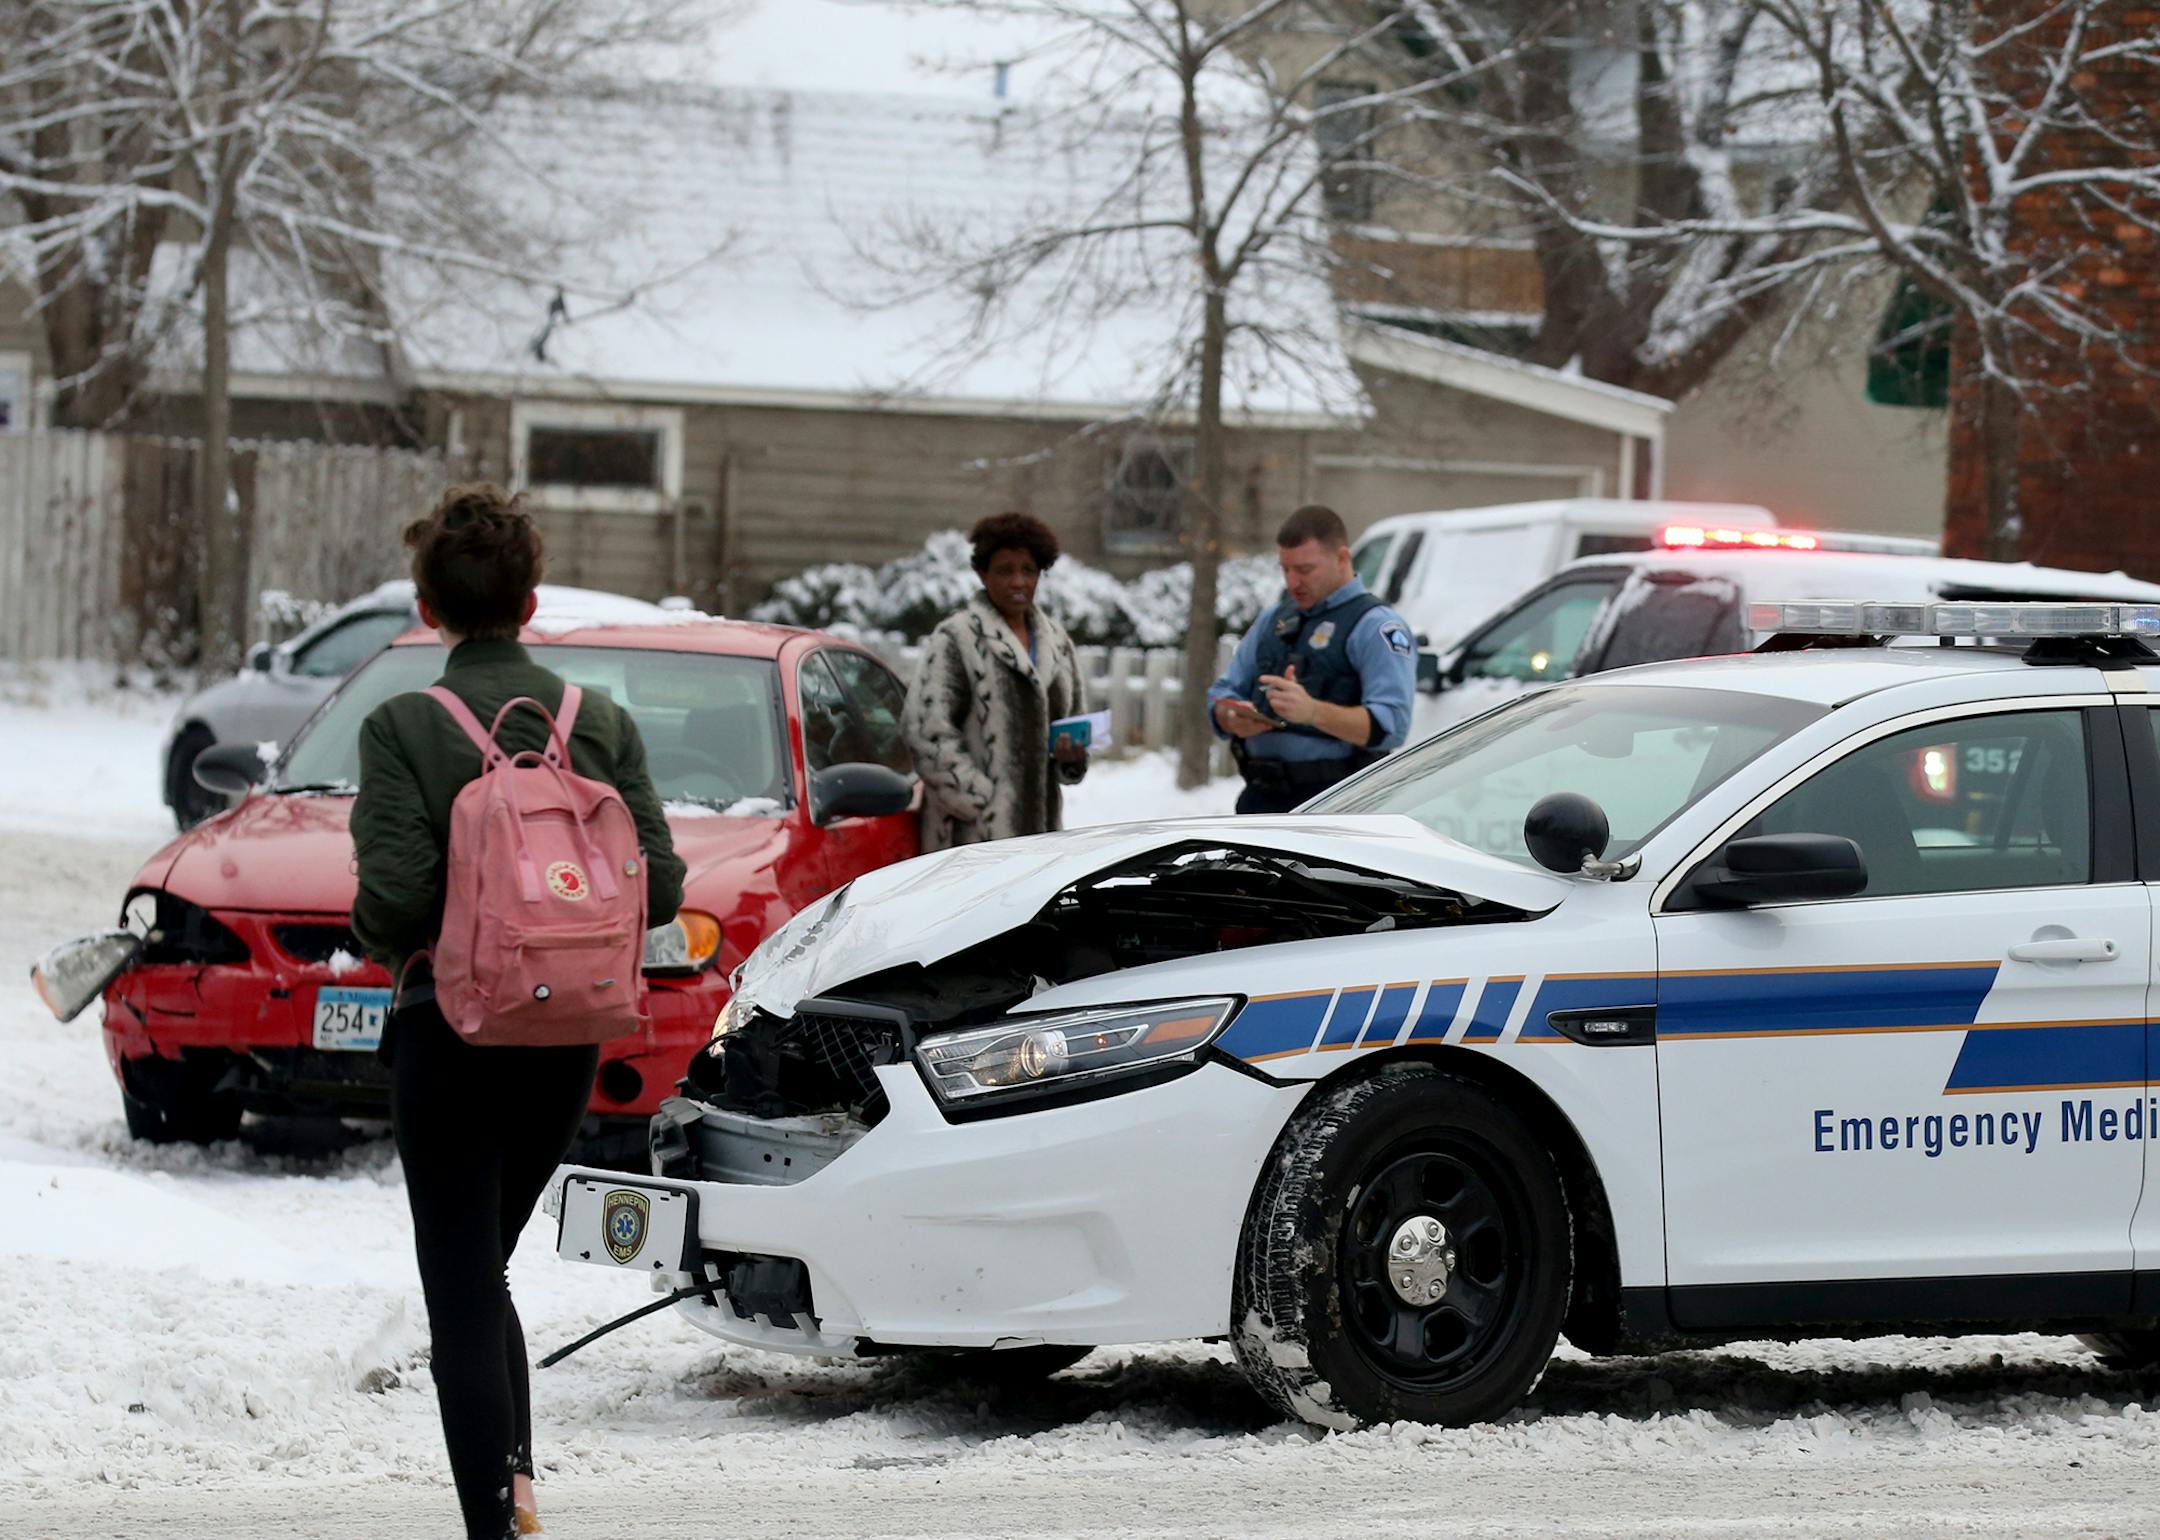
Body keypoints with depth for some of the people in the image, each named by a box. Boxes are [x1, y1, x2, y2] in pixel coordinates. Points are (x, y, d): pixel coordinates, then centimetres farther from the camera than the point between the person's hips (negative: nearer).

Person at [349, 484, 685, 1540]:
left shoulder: (402, 728, -12)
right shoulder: (602, 722, 0)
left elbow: (396, 892, -19)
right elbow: (658, 886, -2)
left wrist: (382, 943, 3)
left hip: (450, 1028, -4)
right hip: (569, 1033, 4)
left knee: (462, 1289, 2)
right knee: (484, 1268, 22)